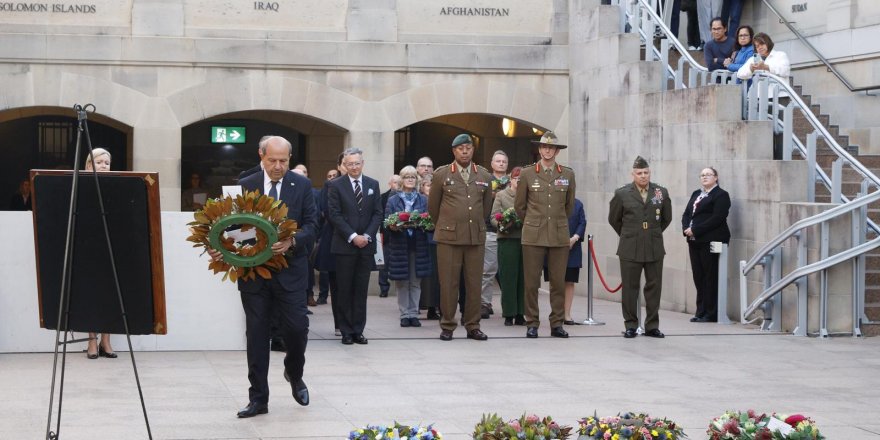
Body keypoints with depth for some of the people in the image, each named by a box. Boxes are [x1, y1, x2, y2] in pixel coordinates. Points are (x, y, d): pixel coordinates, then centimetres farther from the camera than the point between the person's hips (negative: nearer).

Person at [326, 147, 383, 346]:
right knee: (344, 290, 1)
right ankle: (346, 331, 6)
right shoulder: (335, 186, 0)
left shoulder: (373, 185, 11)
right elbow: (335, 215, -6)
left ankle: (358, 330, 9)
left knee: (361, 290, 4)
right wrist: (353, 237, -12)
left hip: (366, 245, 3)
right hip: (344, 245, -3)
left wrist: (367, 236, -6)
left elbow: (378, 213, 8)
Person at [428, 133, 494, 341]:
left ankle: (473, 326, 11)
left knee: (474, 283, 3)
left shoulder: (484, 176, 9)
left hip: (476, 237, 2)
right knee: (448, 283, -1)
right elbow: (433, 205, 11)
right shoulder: (441, 174, 3)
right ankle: (447, 326, 7)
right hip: (448, 237, -2)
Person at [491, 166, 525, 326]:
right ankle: (508, 314, 7)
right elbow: (493, 217, 3)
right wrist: (502, 225, -16)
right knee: (508, 278, 0)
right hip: (507, 239, -1)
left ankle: (520, 314, 10)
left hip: (525, 240, 1)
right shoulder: (501, 195, 8)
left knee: (523, 277, 3)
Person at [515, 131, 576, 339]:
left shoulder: (568, 174, 6)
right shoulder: (527, 173, 2)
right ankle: (532, 324, 6)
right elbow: (520, 205, 11)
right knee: (531, 282, -1)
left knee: (558, 282, 2)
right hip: (533, 236, -1)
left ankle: (557, 324, 9)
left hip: (559, 235, 1)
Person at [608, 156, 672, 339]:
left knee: (654, 287, 4)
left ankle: (652, 326, 12)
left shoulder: (661, 192, 5)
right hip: (630, 248, -2)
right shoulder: (622, 194, -1)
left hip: (654, 248, 2)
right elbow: (614, 219, 10)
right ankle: (630, 326, 11)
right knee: (630, 288, 3)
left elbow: (666, 218, 18)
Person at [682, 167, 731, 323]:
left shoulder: (721, 195, -4)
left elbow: (717, 218, -15)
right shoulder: (696, 194, 20)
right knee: (698, 277, 7)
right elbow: (686, 213, 17)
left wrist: (695, 230, -17)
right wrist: (686, 229, -4)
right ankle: (701, 312, 12)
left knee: (710, 278, -4)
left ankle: (711, 314, 0)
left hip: (711, 241, -7)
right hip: (694, 241, 7)